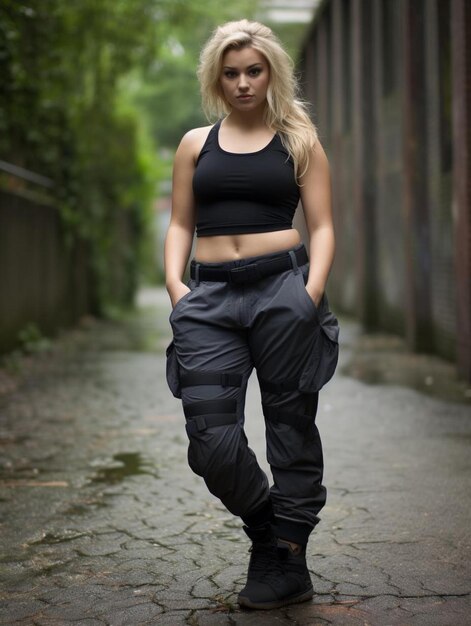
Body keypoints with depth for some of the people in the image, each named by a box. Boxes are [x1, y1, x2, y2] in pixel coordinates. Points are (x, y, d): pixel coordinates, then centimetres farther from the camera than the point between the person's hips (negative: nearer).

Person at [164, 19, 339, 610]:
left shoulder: (299, 142, 11)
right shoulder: (196, 144, 17)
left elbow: (321, 226, 7)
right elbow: (180, 224, 17)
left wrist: (313, 289, -9)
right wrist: (174, 282, -1)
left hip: (282, 286, -2)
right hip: (210, 295, 2)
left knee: (291, 423, 1)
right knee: (209, 436, -6)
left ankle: (286, 562, 14)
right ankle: (268, 530, 20)